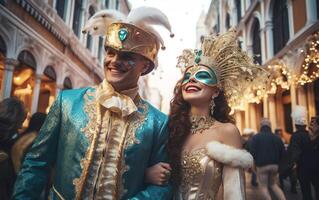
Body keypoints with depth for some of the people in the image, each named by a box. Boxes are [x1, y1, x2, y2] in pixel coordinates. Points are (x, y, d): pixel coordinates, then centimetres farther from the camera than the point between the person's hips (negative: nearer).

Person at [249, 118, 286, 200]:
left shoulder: (256, 137, -8)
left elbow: (252, 152, -14)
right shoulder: (276, 137, 5)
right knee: (273, 185, 22)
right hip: (274, 165, 5)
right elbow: (283, 153, 6)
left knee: (263, 187, 7)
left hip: (262, 166, -5)